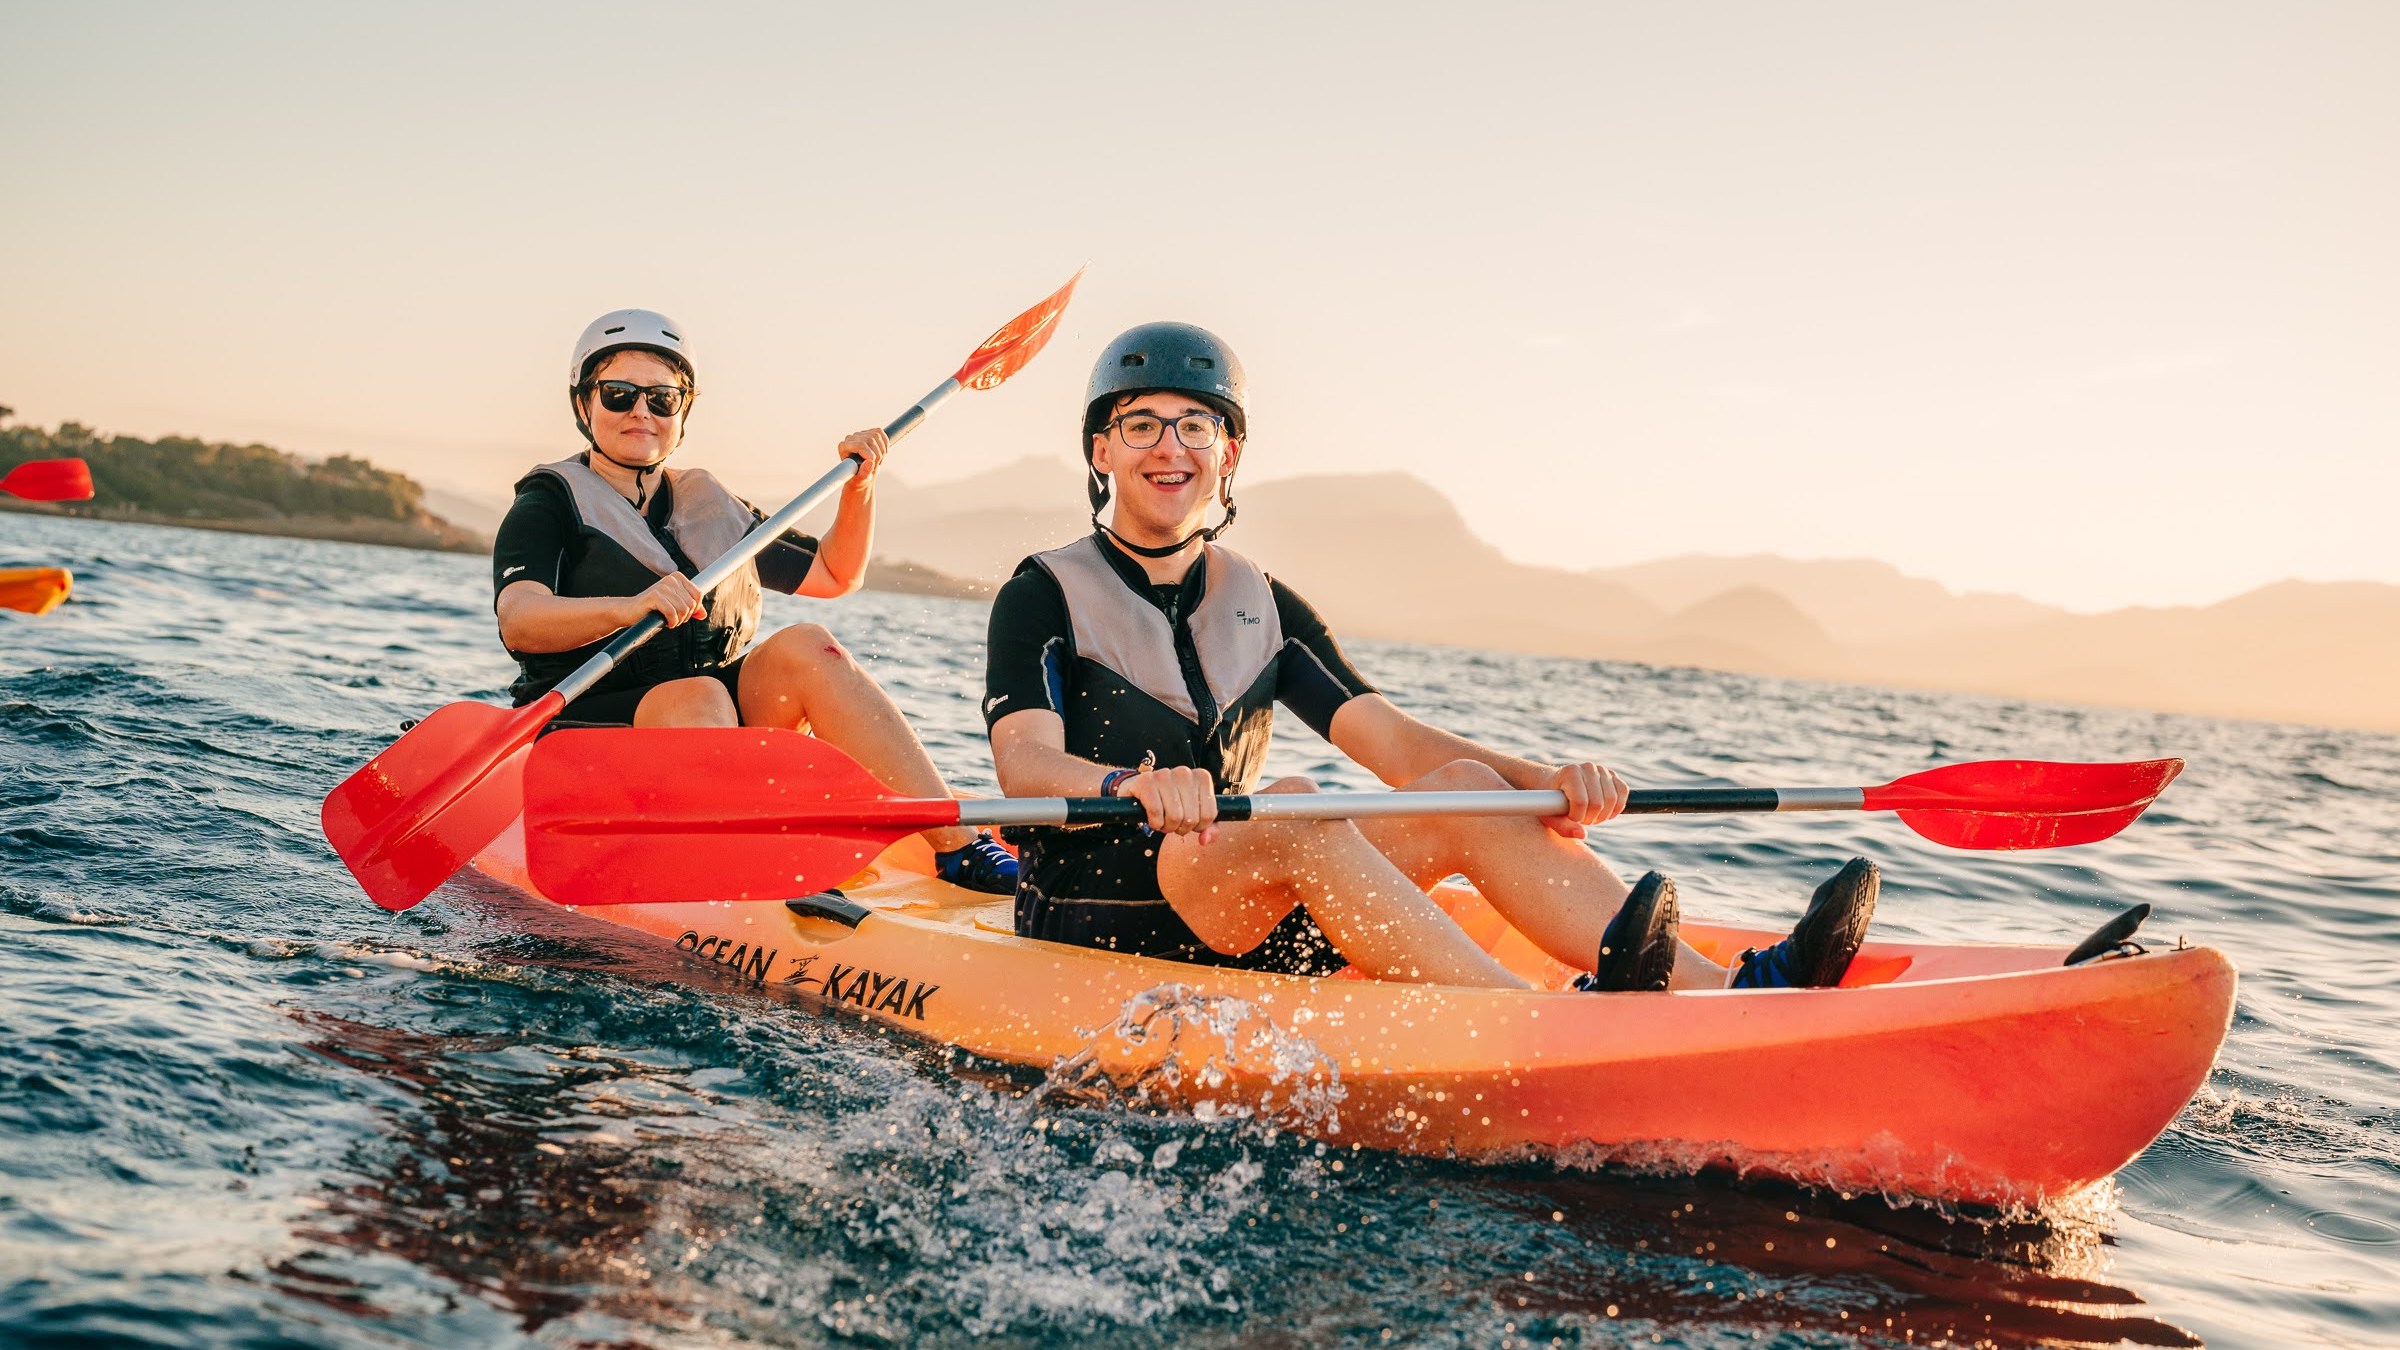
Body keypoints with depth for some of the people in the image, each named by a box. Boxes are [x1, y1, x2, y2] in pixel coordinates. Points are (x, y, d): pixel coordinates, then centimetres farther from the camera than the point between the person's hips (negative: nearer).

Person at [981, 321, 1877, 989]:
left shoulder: (1262, 607, 14)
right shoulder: (1047, 595, -1)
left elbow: (1391, 740, 2)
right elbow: (1024, 764, -19)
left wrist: (1543, 781, -15)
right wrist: (1131, 785, -41)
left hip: (1244, 935, 5)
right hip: (1095, 935, -5)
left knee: (1463, 791, -15)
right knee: (1292, 808, -33)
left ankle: (1731, 992, -31)